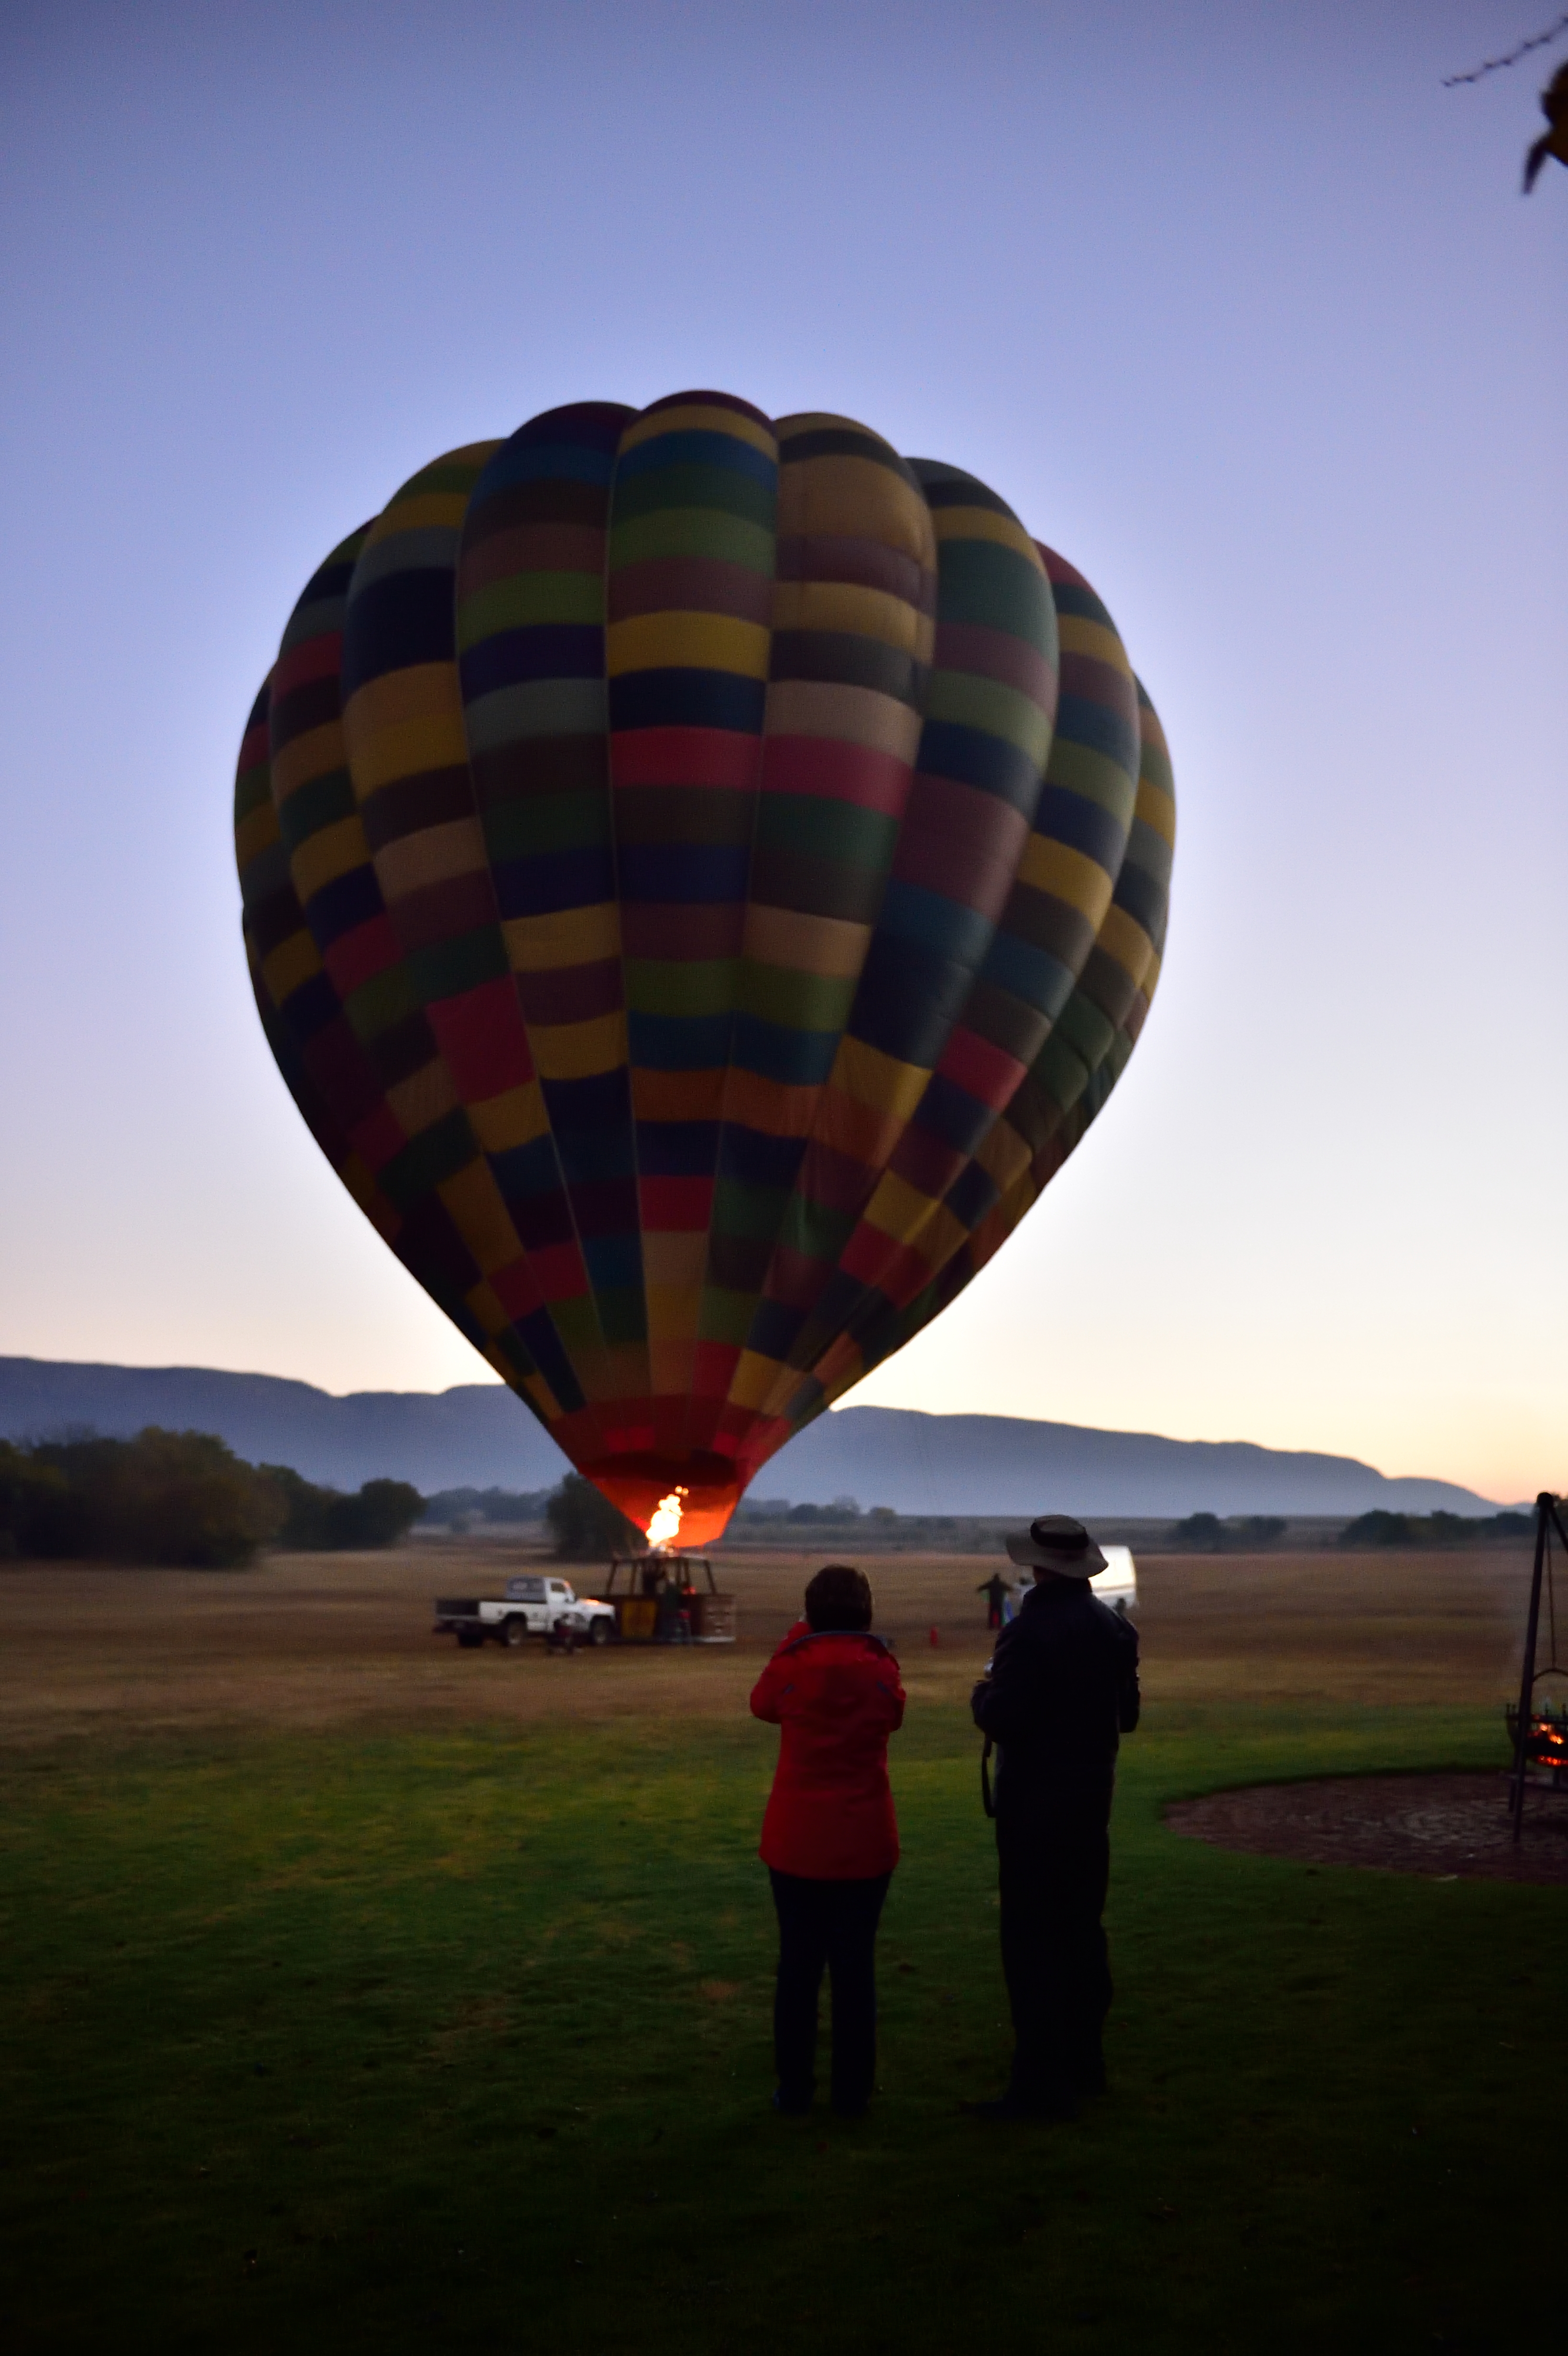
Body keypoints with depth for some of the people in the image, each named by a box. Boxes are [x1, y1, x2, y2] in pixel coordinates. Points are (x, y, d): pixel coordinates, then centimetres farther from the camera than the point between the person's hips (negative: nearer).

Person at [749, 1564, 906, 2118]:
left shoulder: (793, 1664, -10)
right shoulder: (882, 1669, -8)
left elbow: (762, 1706, 11)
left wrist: (797, 1641, 9)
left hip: (796, 1840, 0)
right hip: (865, 1842, 0)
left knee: (798, 1963, 10)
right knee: (856, 1966, 7)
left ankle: (794, 2088, 16)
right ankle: (852, 2093, 12)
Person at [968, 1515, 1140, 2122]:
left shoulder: (1031, 1631, -19)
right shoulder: (1115, 1628, 3)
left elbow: (1000, 1722, -21)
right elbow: (1127, 1715, 12)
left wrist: (984, 1693, -2)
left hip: (1035, 1805, -7)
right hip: (1092, 1799, 7)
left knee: (1033, 1942, -3)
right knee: (1083, 1933, 17)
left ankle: (1041, 2084, -1)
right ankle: (1083, 2064, 27)